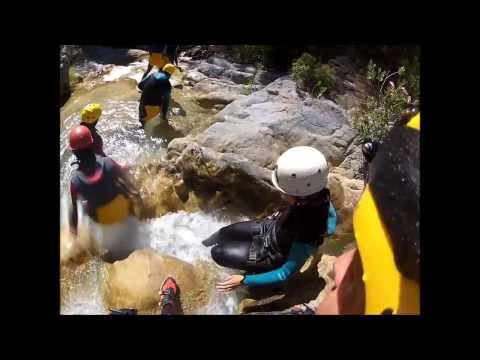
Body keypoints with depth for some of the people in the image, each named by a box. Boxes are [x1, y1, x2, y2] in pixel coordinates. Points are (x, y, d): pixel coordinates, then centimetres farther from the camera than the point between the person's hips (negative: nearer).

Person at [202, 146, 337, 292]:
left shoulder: (307, 235, -43)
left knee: (217, 253, 0)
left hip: (273, 255, -6)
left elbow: (285, 274, -30)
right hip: (272, 228, 7)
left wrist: (244, 280, -26)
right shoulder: (318, 195, -24)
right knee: (224, 232, 16)